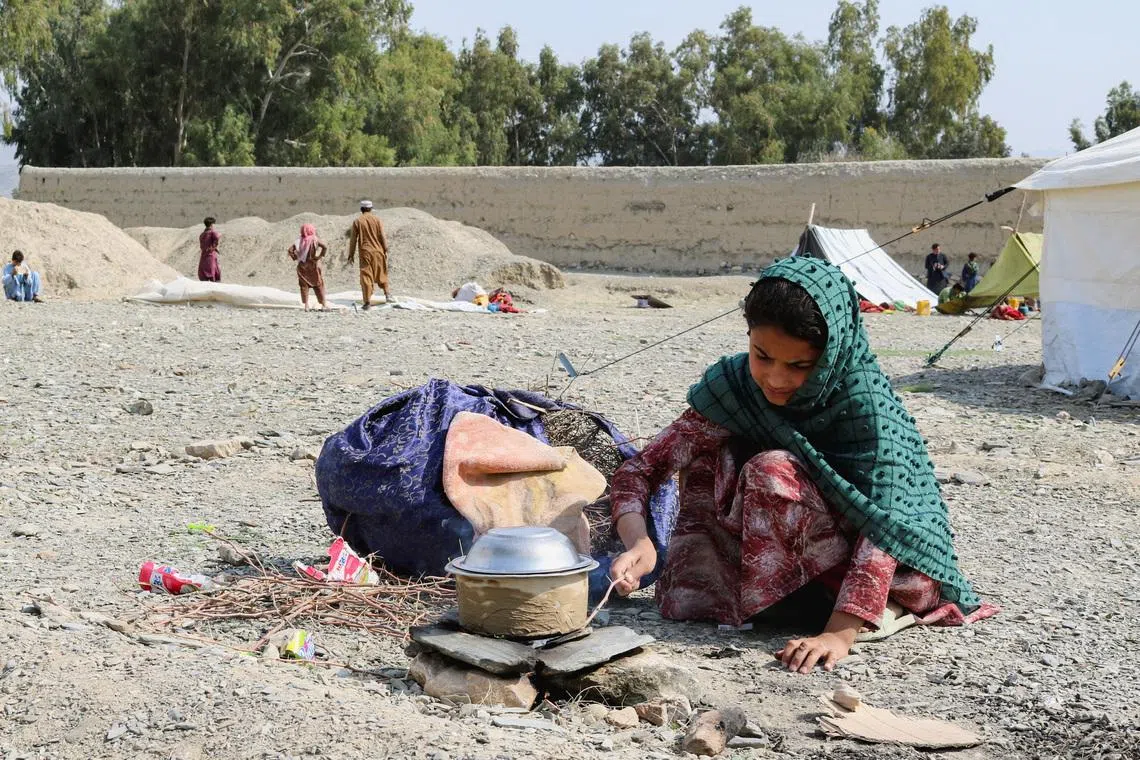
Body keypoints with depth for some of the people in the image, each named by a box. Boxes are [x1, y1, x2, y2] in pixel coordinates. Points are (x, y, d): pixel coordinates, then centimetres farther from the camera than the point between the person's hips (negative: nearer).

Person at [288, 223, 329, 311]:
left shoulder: (300, 241, 0)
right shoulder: (315, 239, -8)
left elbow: (290, 249, -5)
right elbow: (325, 247, -20)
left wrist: (295, 258, 6)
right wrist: (321, 256, -9)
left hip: (302, 266, 2)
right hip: (314, 265, -2)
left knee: (304, 285, 10)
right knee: (319, 285, 8)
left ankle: (306, 305, 5)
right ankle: (323, 305, 11)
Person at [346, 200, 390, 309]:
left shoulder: (357, 221, -2)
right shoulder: (376, 219, 0)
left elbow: (353, 239, 1)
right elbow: (382, 236, -2)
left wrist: (351, 255, 6)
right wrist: (386, 250, 5)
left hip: (365, 252, -1)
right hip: (378, 251, 1)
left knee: (366, 277, 0)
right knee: (381, 274, 18)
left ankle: (368, 301, -4)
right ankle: (387, 294, 14)